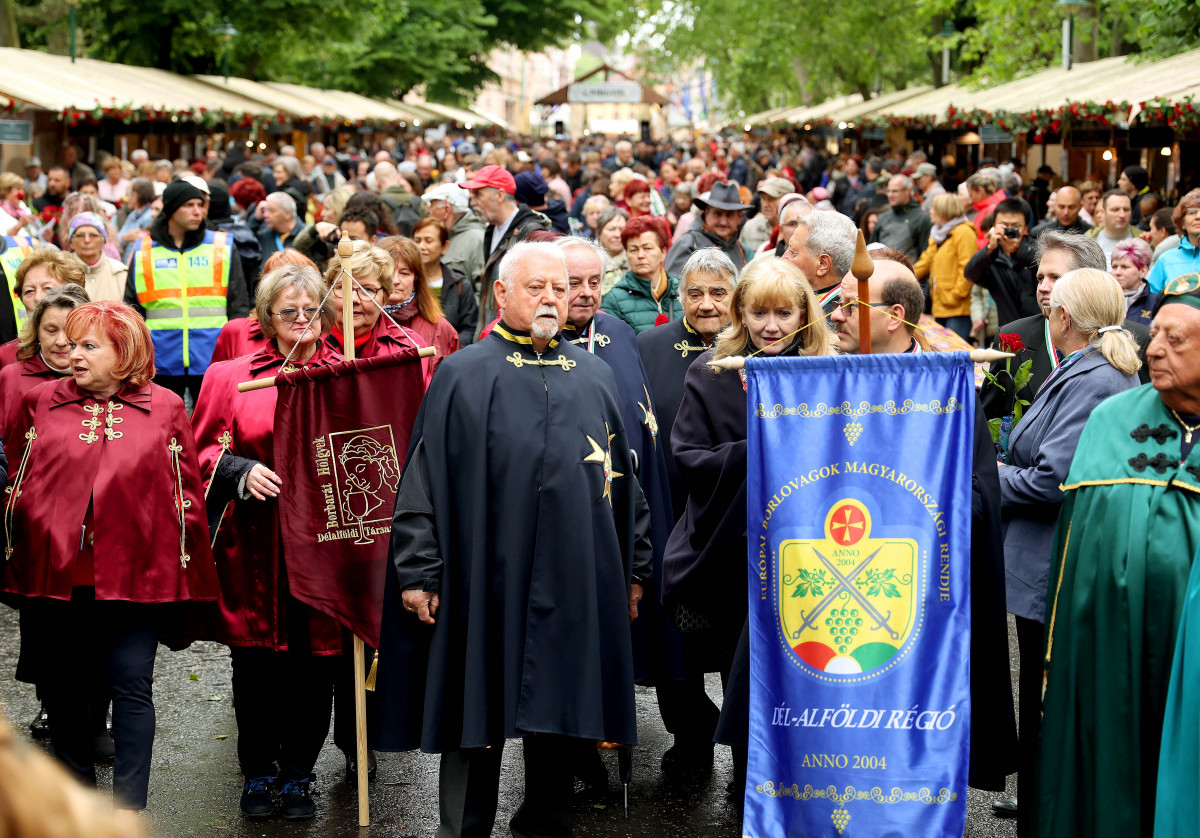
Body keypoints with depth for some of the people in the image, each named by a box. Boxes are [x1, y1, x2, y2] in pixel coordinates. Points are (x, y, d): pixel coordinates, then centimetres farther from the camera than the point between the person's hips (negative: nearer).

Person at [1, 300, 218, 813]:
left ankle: (128, 806, 6)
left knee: (131, 687, -2)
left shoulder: (165, 408, 3)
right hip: (53, 573, 2)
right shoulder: (41, 402, 7)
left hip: (133, 575, -2)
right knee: (60, 687, 12)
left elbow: (188, 490, 5)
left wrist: (184, 565, 2)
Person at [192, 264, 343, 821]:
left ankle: (297, 776, 19)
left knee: (314, 665, 3)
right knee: (254, 664, 4)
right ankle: (257, 773, 22)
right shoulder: (231, 377, 6)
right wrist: (241, 471, -11)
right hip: (255, 544, 0)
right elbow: (203, 452, 7)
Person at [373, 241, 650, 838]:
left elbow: (622, 477, 16)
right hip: (487, 581, -3)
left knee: (558, 719, 10)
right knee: (479, 718, 2)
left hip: (574, 584, 4)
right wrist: (418, 571, -9)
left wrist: (632, 567, 14)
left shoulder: (595, 377, 13)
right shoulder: (464, 376, 0)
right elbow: (424, 476, -3)